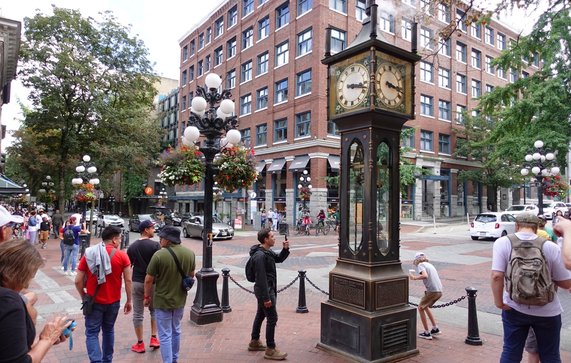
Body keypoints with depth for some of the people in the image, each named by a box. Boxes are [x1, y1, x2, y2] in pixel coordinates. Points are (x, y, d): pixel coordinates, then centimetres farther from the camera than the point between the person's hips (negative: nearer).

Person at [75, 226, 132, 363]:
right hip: (113, 301, 1)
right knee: (108, 330, 20)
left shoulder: (88, 254, -5)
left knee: (92, 333, 8)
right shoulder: (122, 256, -10)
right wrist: (129, 301, 3)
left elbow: (78, 281, -5)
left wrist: (83, 296, 11)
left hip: (93, 301, -1)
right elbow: (128, 281, -8)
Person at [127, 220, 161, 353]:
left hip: (137, 283, 3)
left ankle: (140, 344, 17)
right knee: (154, 310, 18)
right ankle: (153, 338, 15)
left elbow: (128, 266, 7)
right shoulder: (155, 245, -13)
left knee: (138, 314, 10)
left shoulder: (132, 246, 2)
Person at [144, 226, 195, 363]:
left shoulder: (159, 255, -21)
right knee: (176, 331, 23)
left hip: (163, 300, -5)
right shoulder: (190, 253, -5)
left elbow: (148, 280, -13)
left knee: (165, 335, 7)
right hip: (180, 299, 6)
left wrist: (147, 296, 2)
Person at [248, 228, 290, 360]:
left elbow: (279, 259, 21)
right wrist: (266, 297, -25)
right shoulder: (260, 255, -25)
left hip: (266, 289, 10)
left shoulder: (267, 251, 6)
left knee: (261, 315, 20)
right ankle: (270, 350, 5)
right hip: (264, 290, -10)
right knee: (272, 318, -4)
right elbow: (261, 278, -26)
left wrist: (285, 249, 2)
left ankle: (254, 342, 35)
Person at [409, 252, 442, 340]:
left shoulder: (420, 265, -2)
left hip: (432, 291, -8)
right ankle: (435, 329, 28)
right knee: (425, 307, 27)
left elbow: (425, 276, -20)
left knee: (420, 308, 8)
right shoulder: (430, 265, 22)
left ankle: (427, 333, 9)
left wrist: (414, 277, -9)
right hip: (439, 291, 8)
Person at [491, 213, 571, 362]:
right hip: (547, 311, 1)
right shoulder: (551, 247, -11)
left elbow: (496, 276, -20)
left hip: (515, 309, 0)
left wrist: (498, 302, -9)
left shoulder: (502, 243, -12)